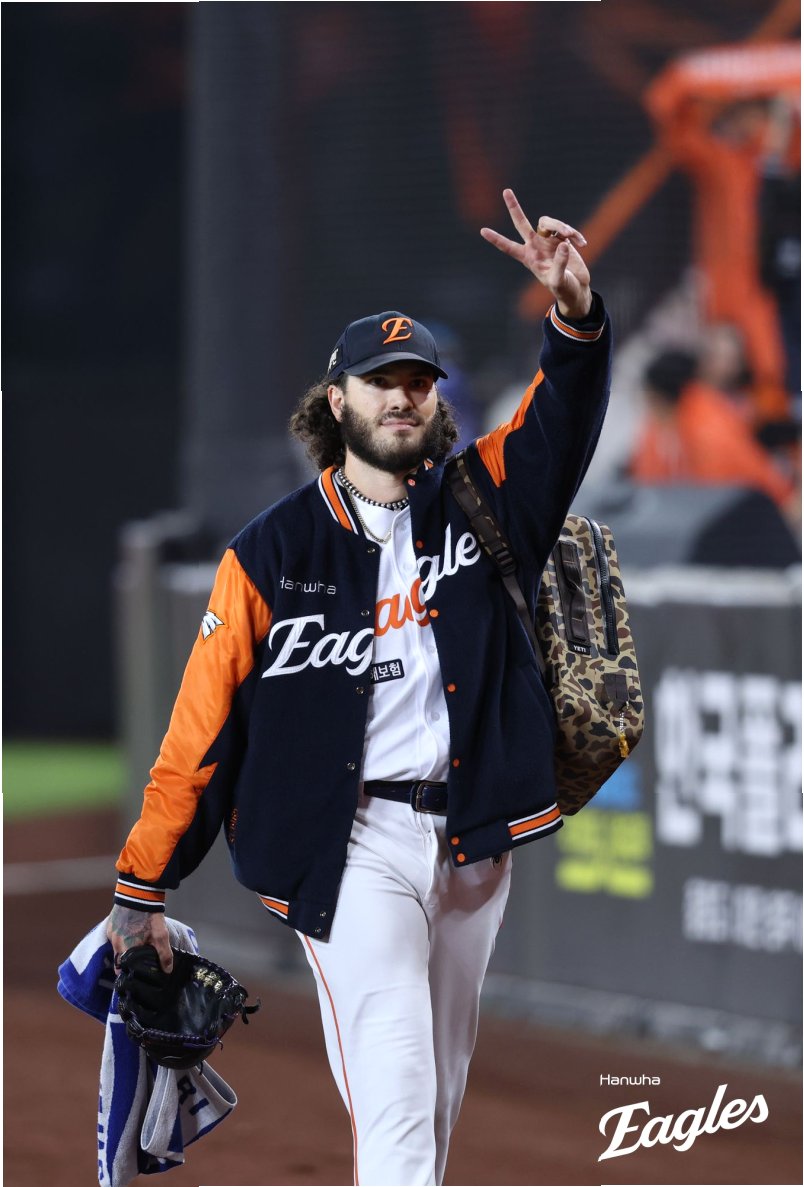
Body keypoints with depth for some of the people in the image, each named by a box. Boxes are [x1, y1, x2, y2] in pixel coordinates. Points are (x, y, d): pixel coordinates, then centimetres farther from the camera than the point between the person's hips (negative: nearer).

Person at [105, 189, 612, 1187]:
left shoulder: (477, 505, 8)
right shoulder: (272, 552, -2)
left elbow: (561, 423, -7)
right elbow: (203, 722, -3)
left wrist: (575, 312, -29)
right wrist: (140, 886, -6)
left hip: (469, 835, 4)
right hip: (353, 844, -4)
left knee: (438, 1093, 13)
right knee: (394, 1100, -15)